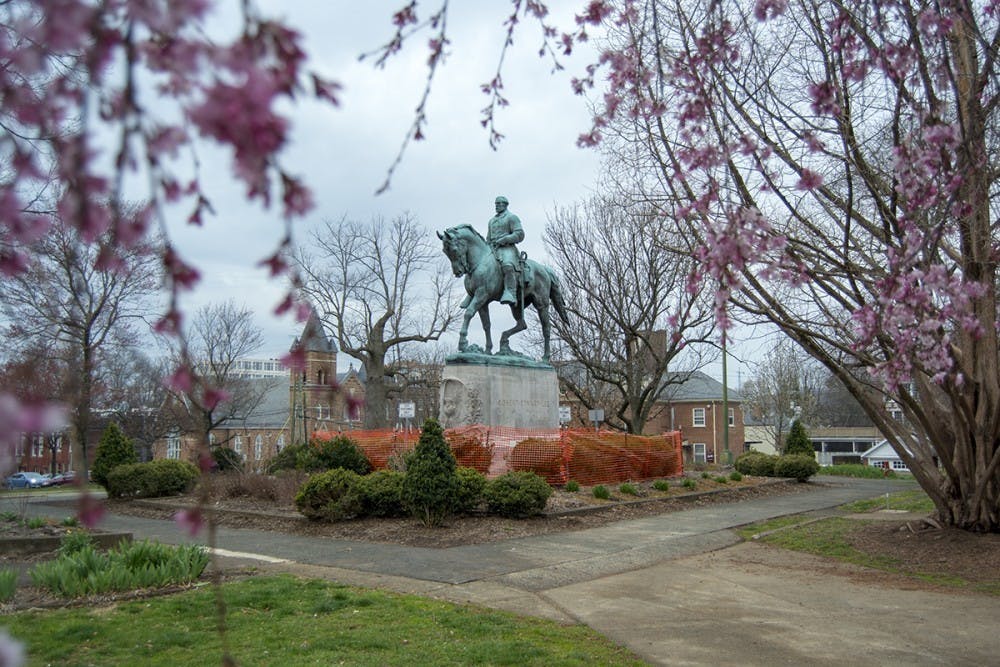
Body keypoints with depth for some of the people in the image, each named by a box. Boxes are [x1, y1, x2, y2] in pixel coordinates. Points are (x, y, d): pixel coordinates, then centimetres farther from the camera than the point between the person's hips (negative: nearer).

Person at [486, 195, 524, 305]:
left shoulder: (512, 217, 6)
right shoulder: (491, 221, 27)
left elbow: (520, 235, -5)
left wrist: (503, 240, -15)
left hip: (507, 248, -7)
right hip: (493, 250, 7)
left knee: (508, 266, -37)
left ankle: (510, 294, -48)